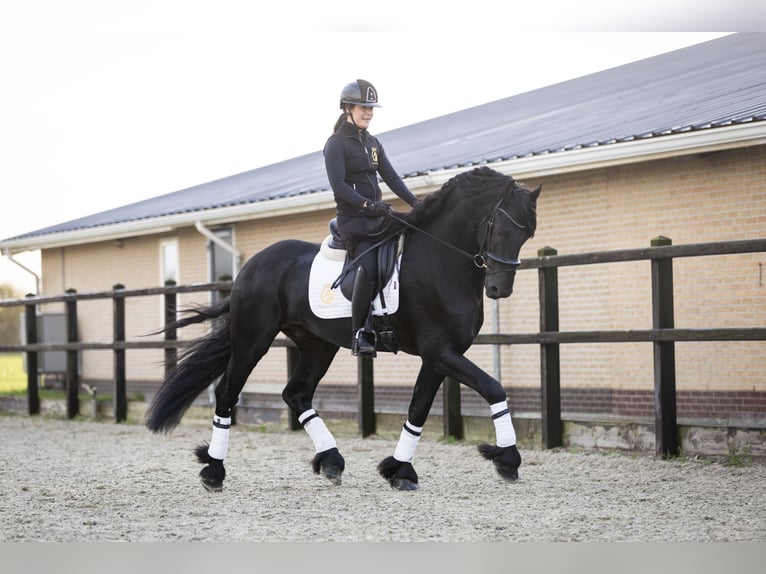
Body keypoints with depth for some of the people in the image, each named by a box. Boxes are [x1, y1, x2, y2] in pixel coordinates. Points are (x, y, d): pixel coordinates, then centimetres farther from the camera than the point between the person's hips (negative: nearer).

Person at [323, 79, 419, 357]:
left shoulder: (372, 143, 18)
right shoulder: (336, 143, -4)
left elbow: (391, 177, 13)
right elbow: (338, 185, -15)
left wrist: (415, 202, -1)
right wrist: (368, 204, -27)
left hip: (378, 216, 8)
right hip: (352, 218, -8)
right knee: (369, 266, -28)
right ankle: (360, 332, -23)